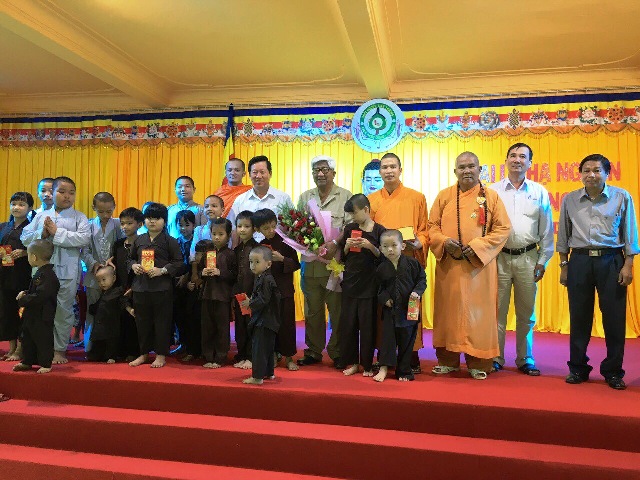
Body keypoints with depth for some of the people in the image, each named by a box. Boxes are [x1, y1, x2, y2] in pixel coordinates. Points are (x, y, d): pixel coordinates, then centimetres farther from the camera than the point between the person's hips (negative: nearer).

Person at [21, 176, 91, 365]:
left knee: (63, 311, 4)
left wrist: (57, 232, -13)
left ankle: (60, 350, 16)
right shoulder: (41, 216, 14)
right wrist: (42, 233, -10)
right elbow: (25, 237, 8)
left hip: (67, 273, -3)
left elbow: (84, 239, -13)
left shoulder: (79, 218, 3)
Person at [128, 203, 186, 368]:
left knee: (161, 322, 3)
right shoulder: (139, 240, 11)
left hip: (162, 287, -4)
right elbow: (131, 258, 22)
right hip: (140, 286, 5)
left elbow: (179, 263, -5)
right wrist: (133, 265, 1)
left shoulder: (170, 241, -3)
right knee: (142, 322, 12)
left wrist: (162, 270, -16)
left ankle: (161, 355, 15)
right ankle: (144, 353, 27)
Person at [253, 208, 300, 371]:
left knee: (287, 323, 2)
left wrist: (282, 259, -19)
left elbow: (296, 264, -6)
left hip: (285, 290, -2)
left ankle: (288, 357, 14)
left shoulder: (284, 242, -5)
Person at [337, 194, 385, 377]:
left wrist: (371, 246, -18)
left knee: (367, 324, 2)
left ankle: (367, 364, 15)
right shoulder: (349, 229, 8)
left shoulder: (379, 230, -3)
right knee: (347, 323, 5)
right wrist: (347, 246, -5)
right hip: (350, 283, 4)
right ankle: (351, 362, 18)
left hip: (369, 284, -3)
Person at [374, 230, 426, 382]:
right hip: (390, 308, 1)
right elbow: (380, 288, 10)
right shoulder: (381, 268, 0)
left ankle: (404, 371, 18)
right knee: (388, 337, 0)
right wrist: (384, 298, -6)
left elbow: (422, 279, 2)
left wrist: (417, 292, -13)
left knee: (406, 340, 7)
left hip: (409, 308, -1)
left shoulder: (412, 263, -5)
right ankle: (384, 368, 7)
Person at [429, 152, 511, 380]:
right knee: (448, 309, 6)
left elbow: (503, 228, -1)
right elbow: (432, 226, 9)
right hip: (448, 265, 2)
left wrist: (477, 246, -13)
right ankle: (447, 360, 17)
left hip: (479, 264, -2)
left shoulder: (491, 196, 3)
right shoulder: (444, 196, 9)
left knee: (477, 311, 1)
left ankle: (478, 363, 12)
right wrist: (444, 241, -11)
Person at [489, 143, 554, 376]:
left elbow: (547, 230, 8)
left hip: (528, 258, 1)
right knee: (497, 310, 2)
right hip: (499, 257, -1)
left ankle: (525, 360, 20)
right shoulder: (493, 191, 5)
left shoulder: (539, 192, 8)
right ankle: (495, 358, 12)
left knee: (526, 313, 9)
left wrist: (543, 261, 4)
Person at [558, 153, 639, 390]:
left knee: (614, 318, 2)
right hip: (579, 260, 1)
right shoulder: (570, 200, 7)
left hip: (611, 260, -1)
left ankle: (613, 371, 17)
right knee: (579, 318, 6)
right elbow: (563, 235, 10)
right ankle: (578, 368, 19)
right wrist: (564, 265, 7)